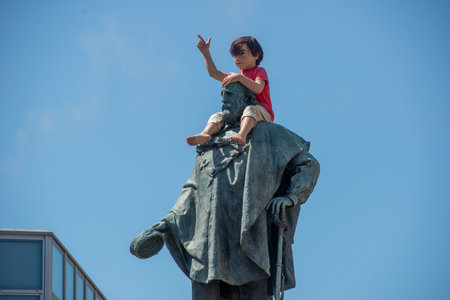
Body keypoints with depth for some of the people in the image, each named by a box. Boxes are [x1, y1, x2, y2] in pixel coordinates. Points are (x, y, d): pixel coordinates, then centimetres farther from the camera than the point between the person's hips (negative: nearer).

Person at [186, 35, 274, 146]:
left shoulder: (260, 71, 5)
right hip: (239, 116, 7)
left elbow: (258, 88, -16)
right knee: (218, 116, -7)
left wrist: (240, 78, -24)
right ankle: (205, 134, -36)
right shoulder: (235, 76, 28)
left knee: (250, 109, -39)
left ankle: (242, 134, -65)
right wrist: (206, 52, 19)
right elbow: (214, 73, 24)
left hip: (263, 113, -7)